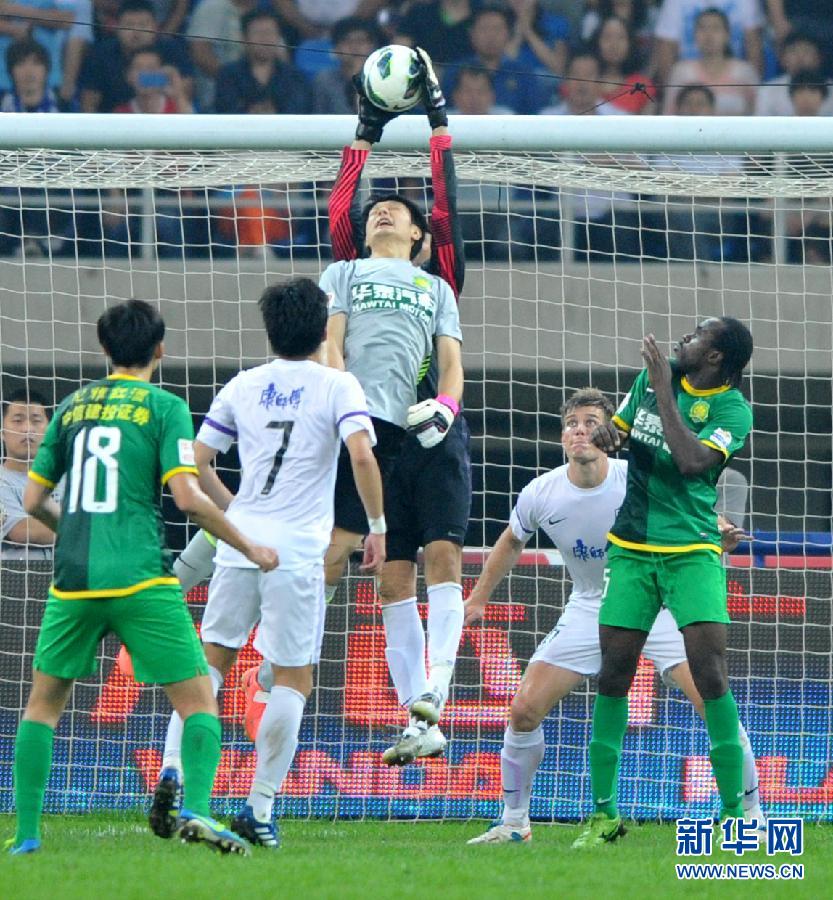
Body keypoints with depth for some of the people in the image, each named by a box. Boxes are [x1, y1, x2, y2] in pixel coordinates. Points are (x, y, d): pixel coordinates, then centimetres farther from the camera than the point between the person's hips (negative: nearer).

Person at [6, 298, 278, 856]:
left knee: (44, 702, 17)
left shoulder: (72, 407, 14)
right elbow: (187, 496, -9)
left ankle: (26, 835, 10)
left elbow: (33, 501, 17)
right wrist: (250, 549, 2)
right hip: (140, 579, -4)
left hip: (74, 580, 4)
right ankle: (196, 809, -20)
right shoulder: (164, 407, 1)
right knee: (198, 700, 2)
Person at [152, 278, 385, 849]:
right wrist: (378, 526, -4)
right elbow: (362, 456, -16)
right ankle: (260, 808, 1)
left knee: (212, 658, 15)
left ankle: (173, 771, -1)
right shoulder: (337, 387, -1)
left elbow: (197, 462, 11)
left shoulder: (243, 386, 11)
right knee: (293, 678, 4)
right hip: (298, 551, -4)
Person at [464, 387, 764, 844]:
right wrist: (478, 598, 16)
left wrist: (719, 533, -27)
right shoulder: (540, 494, -12)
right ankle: (514, 822, 10)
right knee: (524, 710, -8)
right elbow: (512, 541, 11)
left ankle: (751, 817, -3)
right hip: (589, 612, 2)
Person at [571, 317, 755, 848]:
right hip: (631, 547, 4)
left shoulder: (733, 409, -8)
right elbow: (615, 430, 21)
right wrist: (605, 436, -3)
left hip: (692, 551, -4)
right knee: (614, 673, -1)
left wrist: (664, 392, -17)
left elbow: (691, 461, -24)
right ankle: (605, 813, 6)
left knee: (710, 673, -15)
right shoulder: (652, 377, 7)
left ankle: (735, 812, -10)